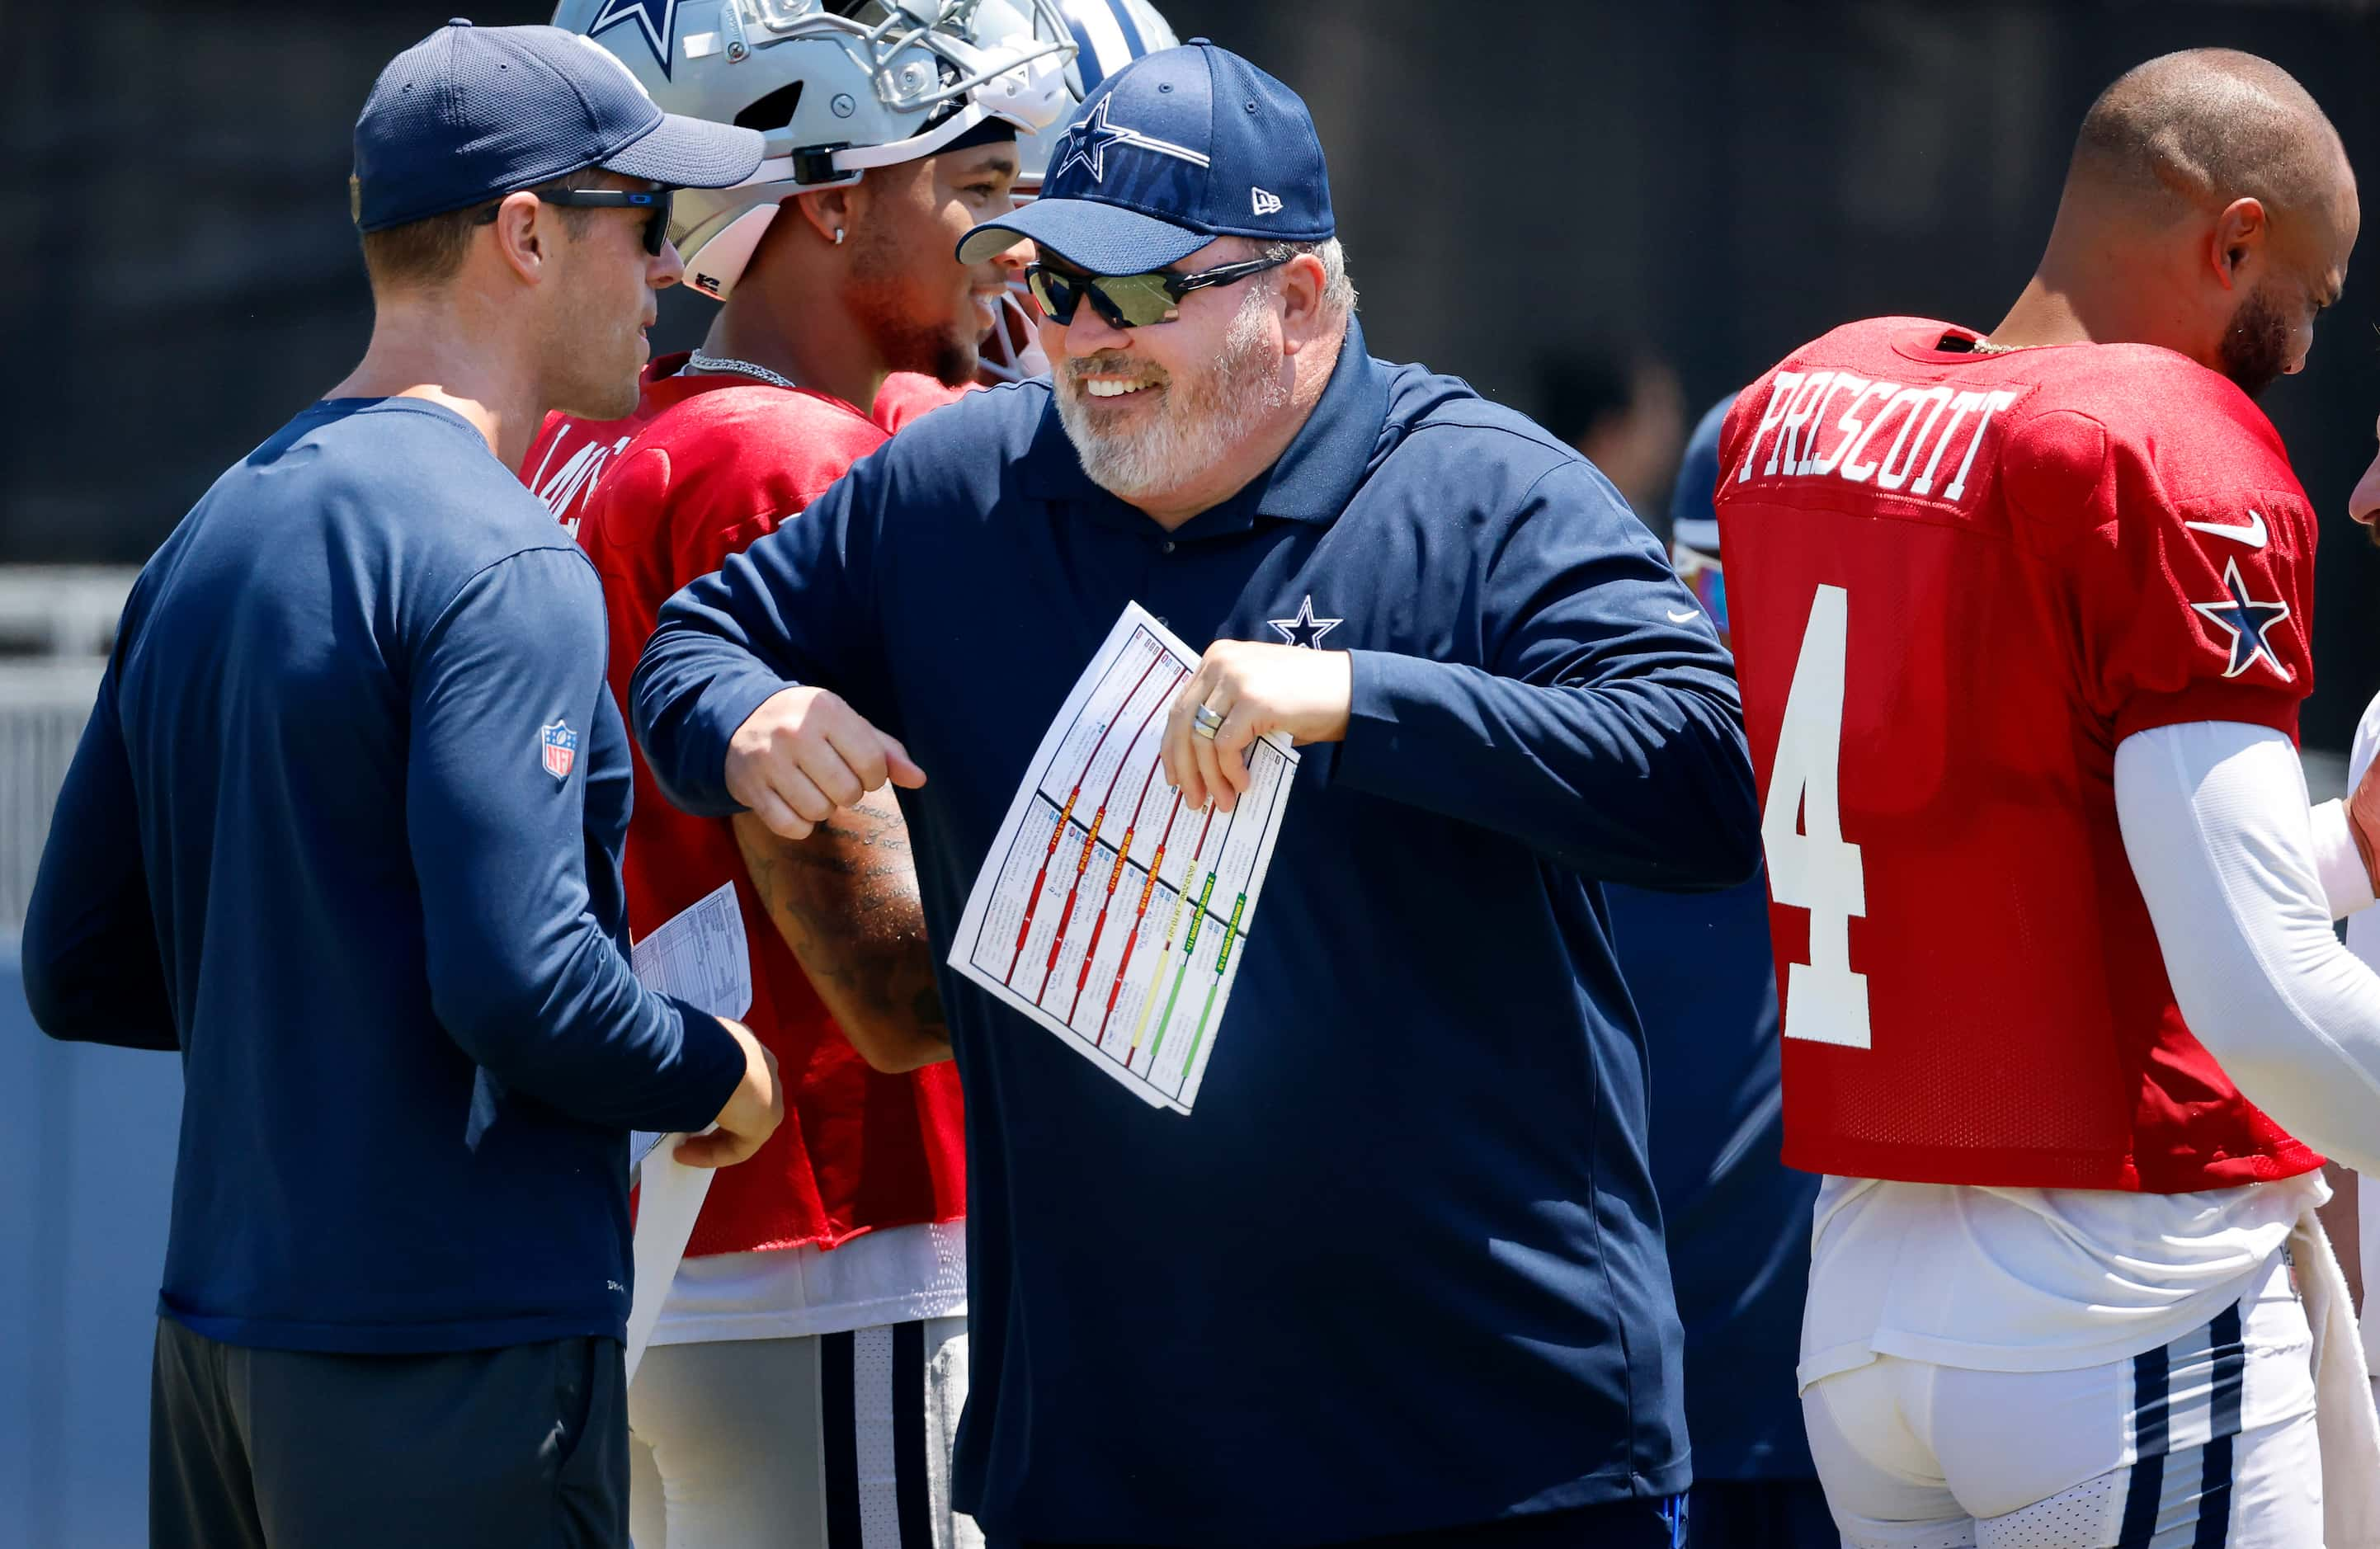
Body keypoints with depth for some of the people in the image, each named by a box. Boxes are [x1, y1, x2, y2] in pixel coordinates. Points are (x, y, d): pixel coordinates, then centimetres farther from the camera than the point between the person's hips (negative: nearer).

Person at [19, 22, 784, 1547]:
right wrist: (723, 1077, -5)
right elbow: (518, 982, -23)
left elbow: (81, 971, 17)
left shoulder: (209, 539, 13)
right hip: (457, 1348, -9)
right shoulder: (501, 562, -14)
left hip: (218, 1346, 9)